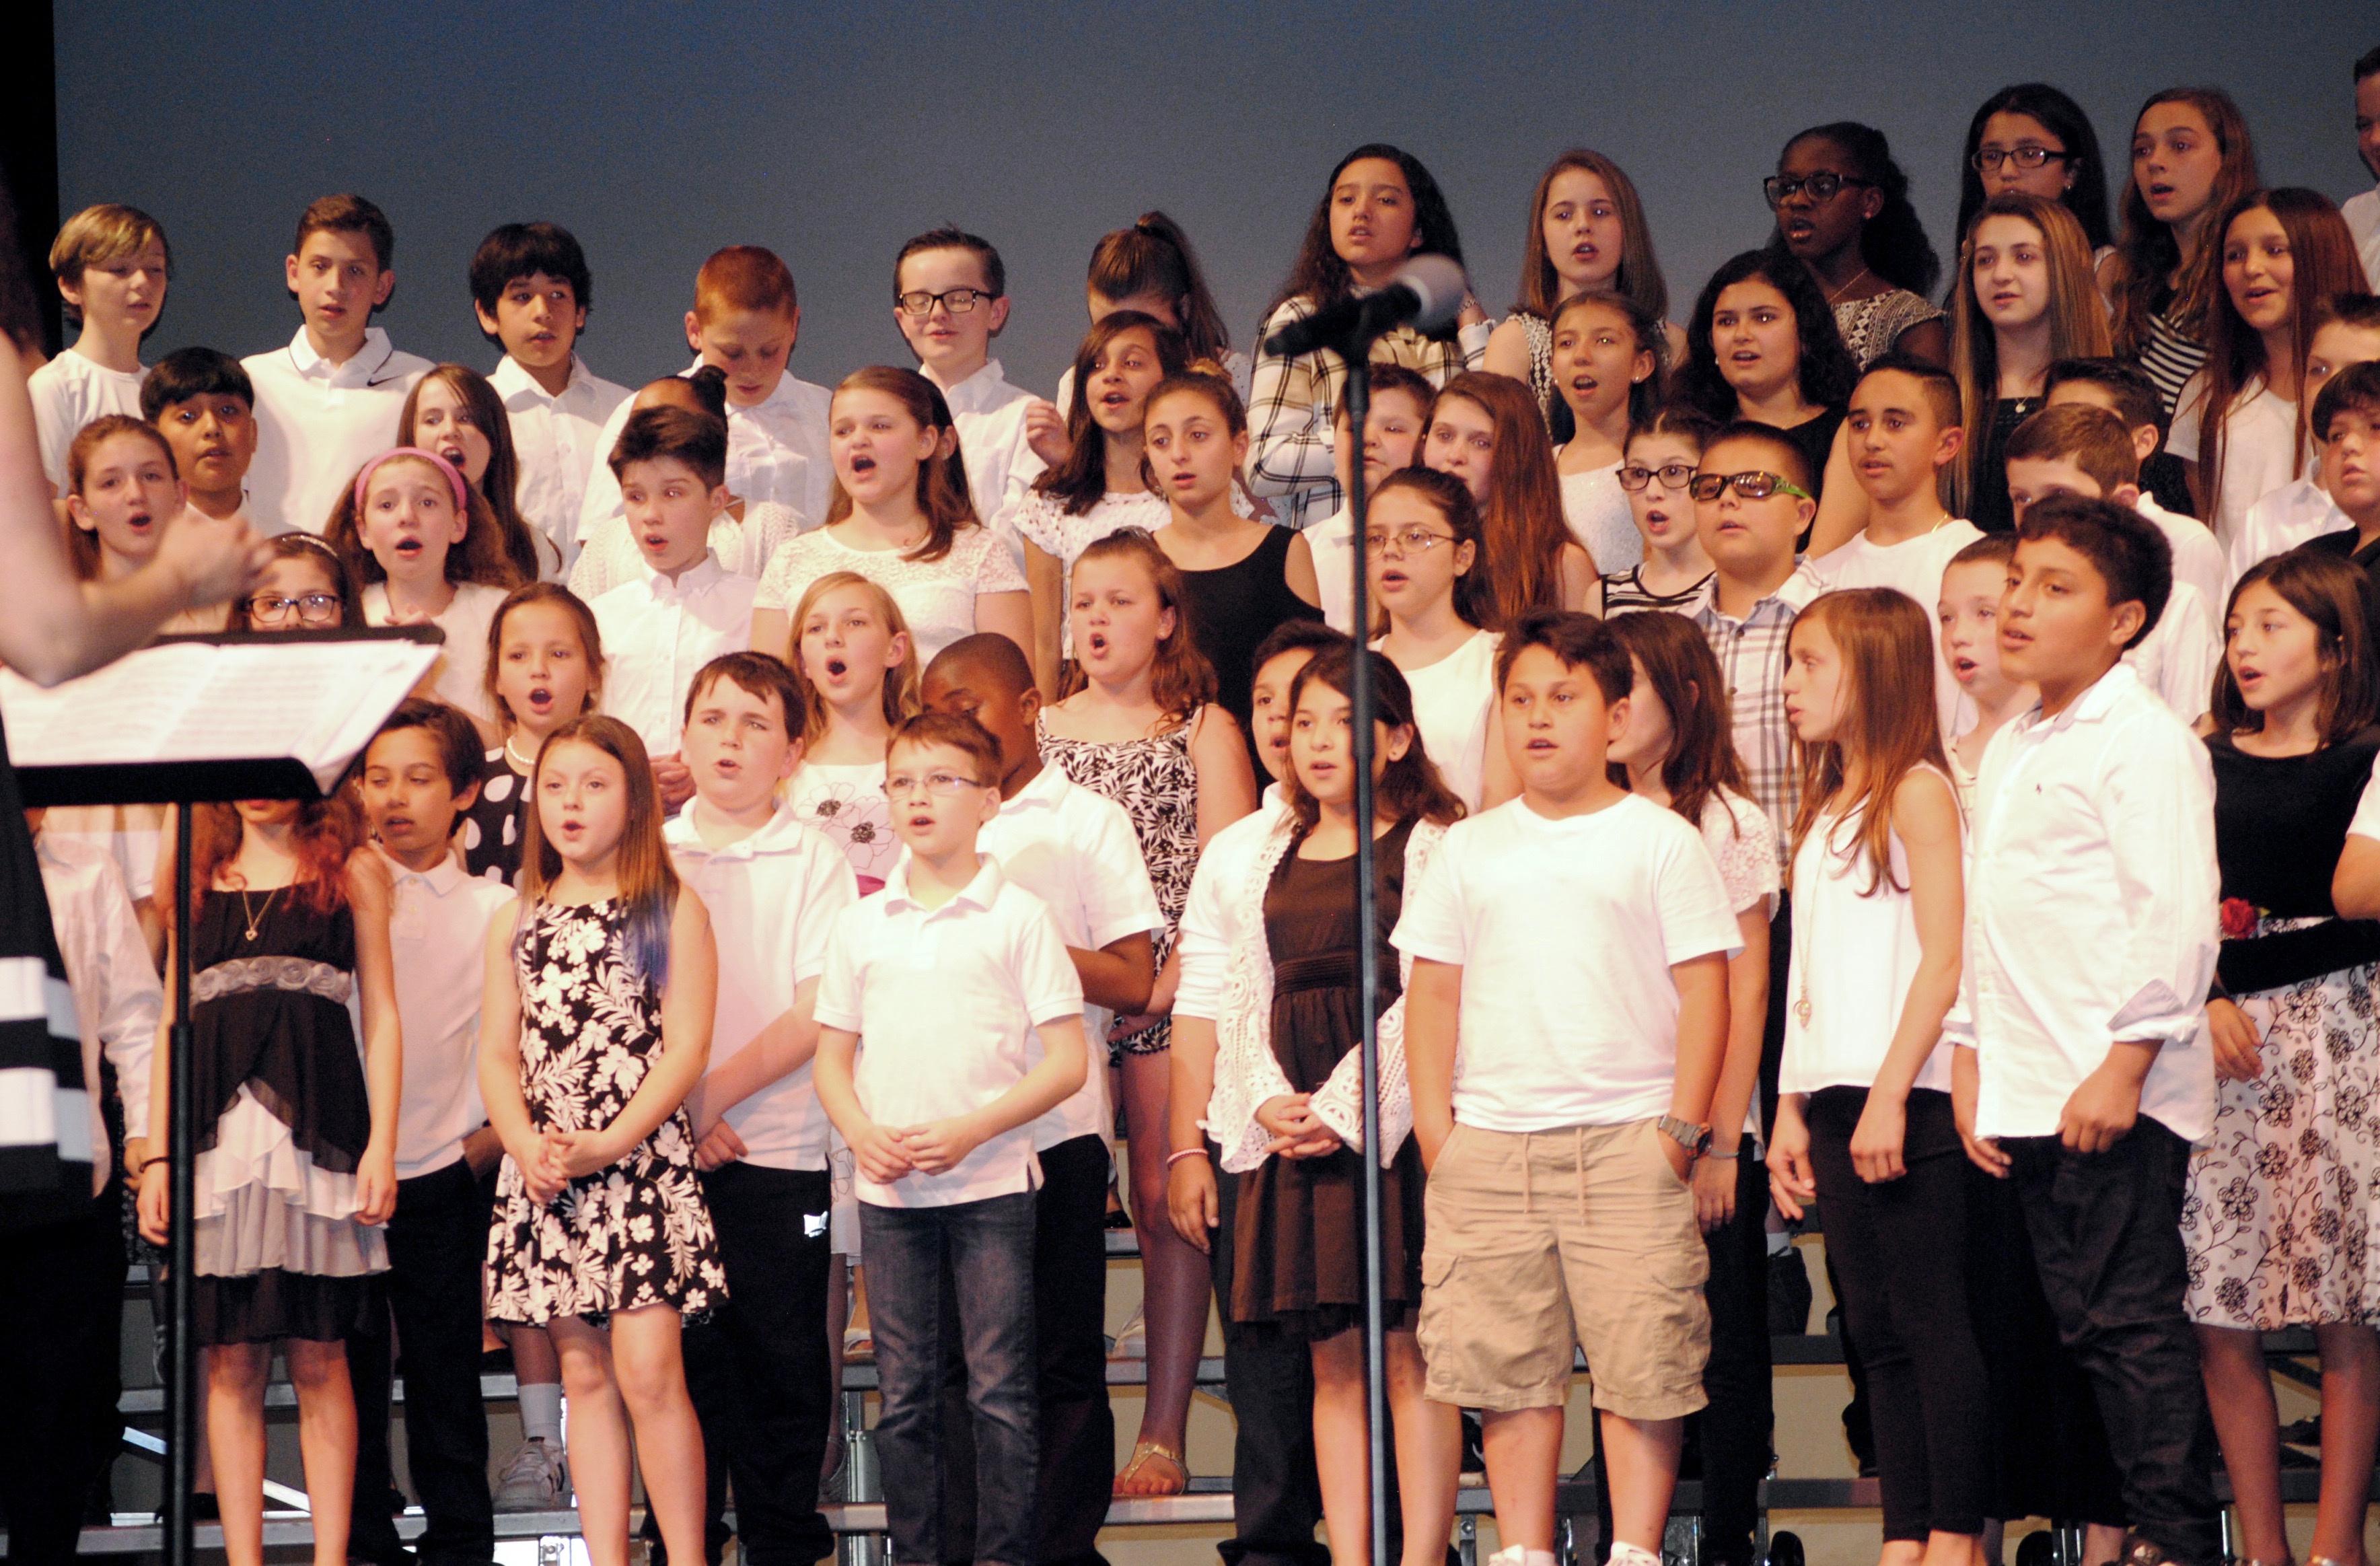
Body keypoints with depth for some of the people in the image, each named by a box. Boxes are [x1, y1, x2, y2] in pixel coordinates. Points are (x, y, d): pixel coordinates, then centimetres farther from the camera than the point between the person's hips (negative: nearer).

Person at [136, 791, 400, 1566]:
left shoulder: (351, 873, 9)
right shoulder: (198, 878, 15)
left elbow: (381, 1016, 5)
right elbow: (174, 1022, 13)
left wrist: (382, 1145, -4)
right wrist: (156, 1156, 5)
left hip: (316, 1123, -2)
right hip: (217, 1123, 2)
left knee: (319, 1358, -2)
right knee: (231, 1361, 1)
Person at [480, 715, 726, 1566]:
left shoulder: (671, 911, 1)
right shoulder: (515, 925, 13)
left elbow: (686, 1046, -6)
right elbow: (497, 1054, 9)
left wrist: (607, 1145, -15)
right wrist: (528, 1146, -9)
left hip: (641, 1158, -4)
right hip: (543, 1170, 4)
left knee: (647, 1369, -12)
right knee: (585, 1375, 6)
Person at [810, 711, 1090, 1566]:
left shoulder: (1018, 917, 0)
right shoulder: (861, 925, 9)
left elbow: (1066, 1061, -3)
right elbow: (832, 1058, 14)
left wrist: (970, 1130, -14)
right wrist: (864, 1134, -6)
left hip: (992, 1183, -3)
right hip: (889, 1190, 3)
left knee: (1001, 1389, -3)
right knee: (904, 1395, 5)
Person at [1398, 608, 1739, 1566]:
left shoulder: (1660, 841, 5)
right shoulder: (1470, 849, 14)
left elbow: (1704, 991, 1)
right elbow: (1432, 992, 14)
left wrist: (1681, 1127, -7)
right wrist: (1435, 1128, 4)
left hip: (1628, 1138, -3)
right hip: (1487, 1145, 3)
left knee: (1643, 1365, -6)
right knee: (1508, 1368, 2)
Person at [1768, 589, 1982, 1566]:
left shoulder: (1917, 792, -5)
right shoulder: (1825, 813, 19)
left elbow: (1945, 956, -12)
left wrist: (1890, 1094, -18)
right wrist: (1791, 1109, 14)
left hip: (1910, 1101, -8)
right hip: (1836, 1102, 8)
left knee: (1934, 1321, -7)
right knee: (1875, 1329, 6)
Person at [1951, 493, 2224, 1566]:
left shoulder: (2143, 743, -8)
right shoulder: (2009, 752, 19)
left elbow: (2177, 916, -16)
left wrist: (2125, 1065, -19)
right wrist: (1972, 1060, 17)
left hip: (2118, 1097, -9)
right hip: (2030, 1098, 9)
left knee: (2132, 1318, -8)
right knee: (2084, 1320, 9)